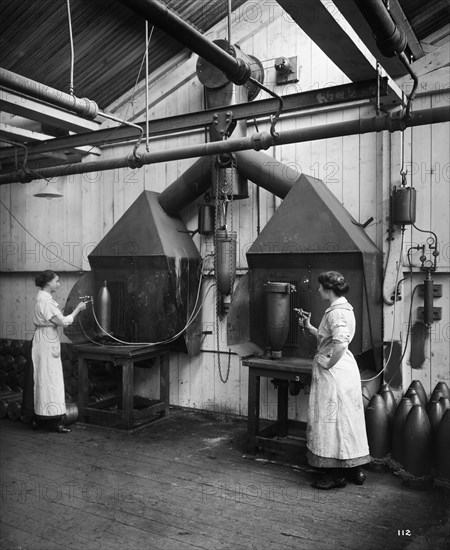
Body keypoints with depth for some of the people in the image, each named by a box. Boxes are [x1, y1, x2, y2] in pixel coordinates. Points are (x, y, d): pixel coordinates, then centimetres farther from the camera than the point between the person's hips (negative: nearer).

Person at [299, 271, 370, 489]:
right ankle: (355, 469, 27)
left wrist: (328, 365, -19)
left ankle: (337, 474, 12)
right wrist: (309, 326, 12)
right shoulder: (342, 308, 13)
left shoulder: (336, 312, -19)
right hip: (345, 368, 10)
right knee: (347, 419, 16)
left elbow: (340, 344, -31)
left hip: (334, 371, -10)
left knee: (332, 419, 0)